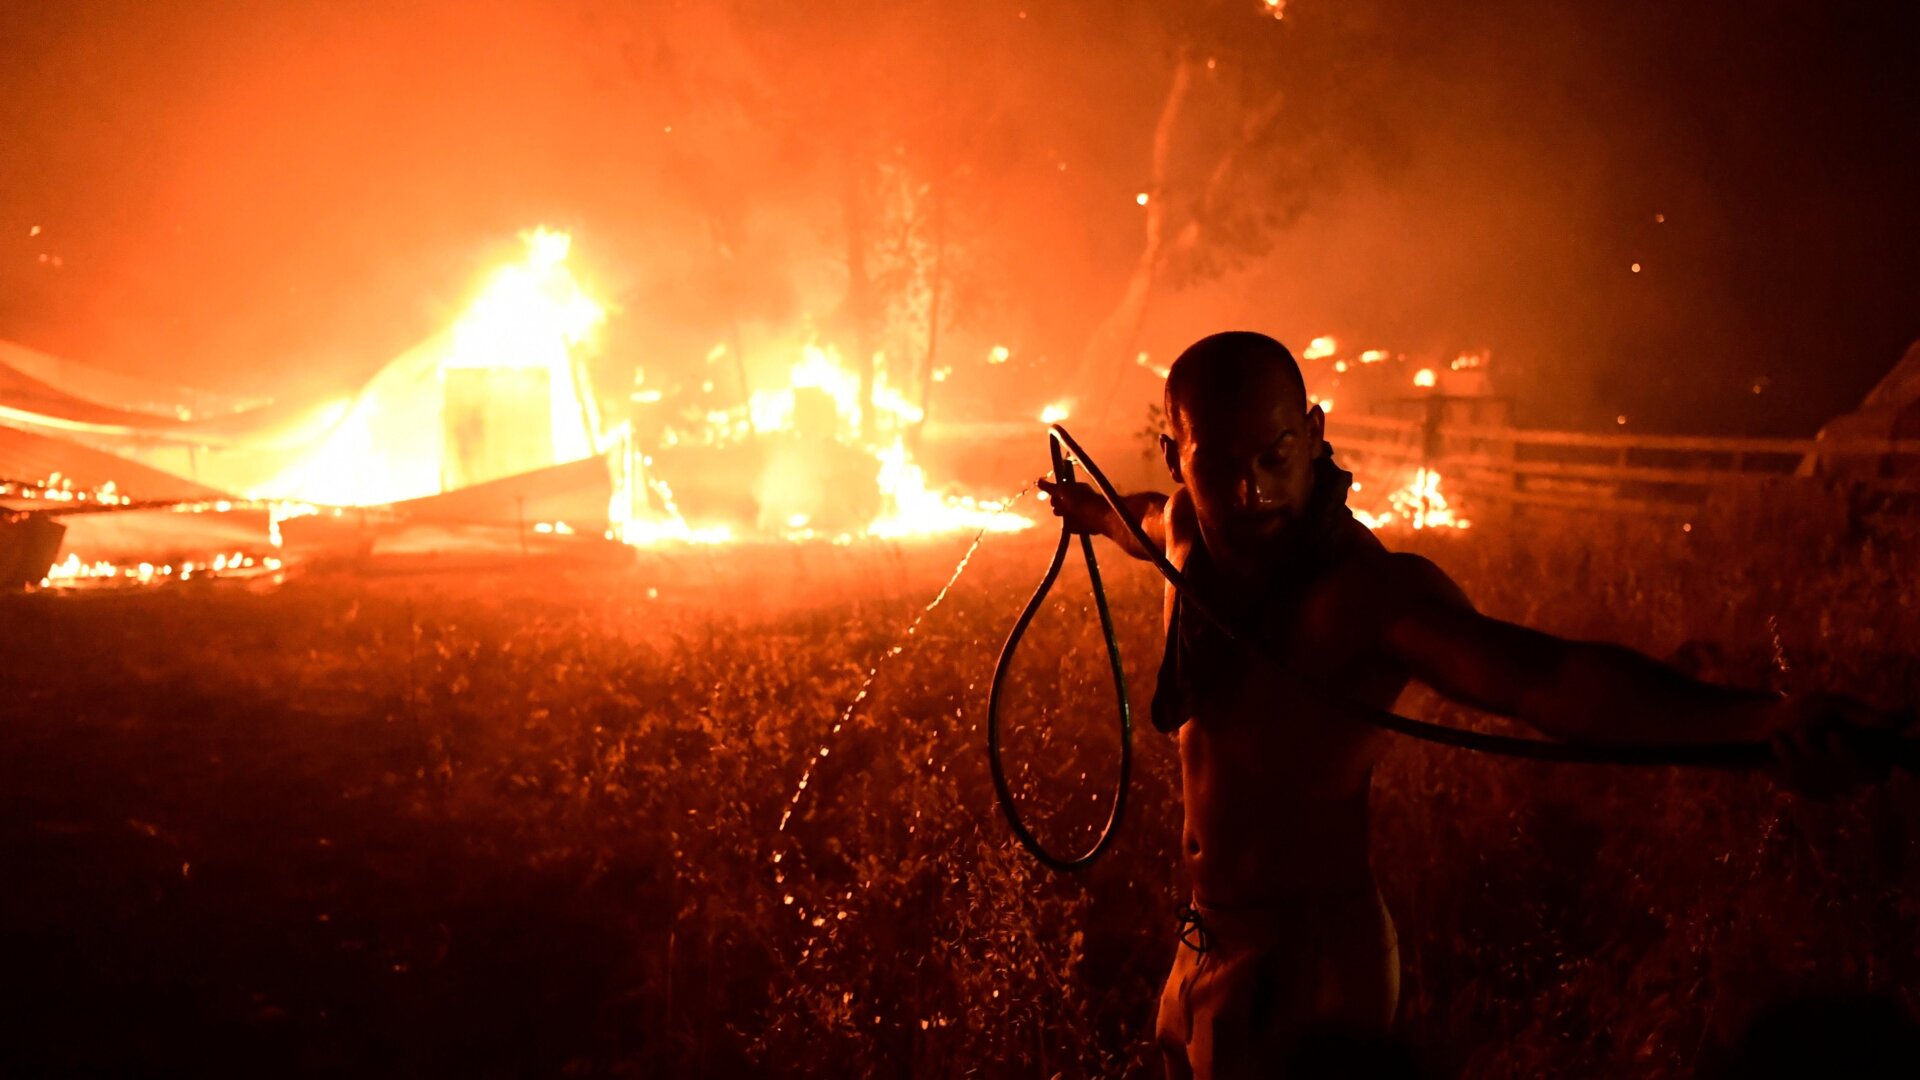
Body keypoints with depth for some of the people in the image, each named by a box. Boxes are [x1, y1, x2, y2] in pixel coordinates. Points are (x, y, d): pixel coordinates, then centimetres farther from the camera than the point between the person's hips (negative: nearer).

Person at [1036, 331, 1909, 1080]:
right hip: (1212, 944, 8)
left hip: (1302, 971, -8)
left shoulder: (1363, 592, -28)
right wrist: (1094, 511, 48)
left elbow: (1542, 676, -45)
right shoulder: (1191, 533, -3)